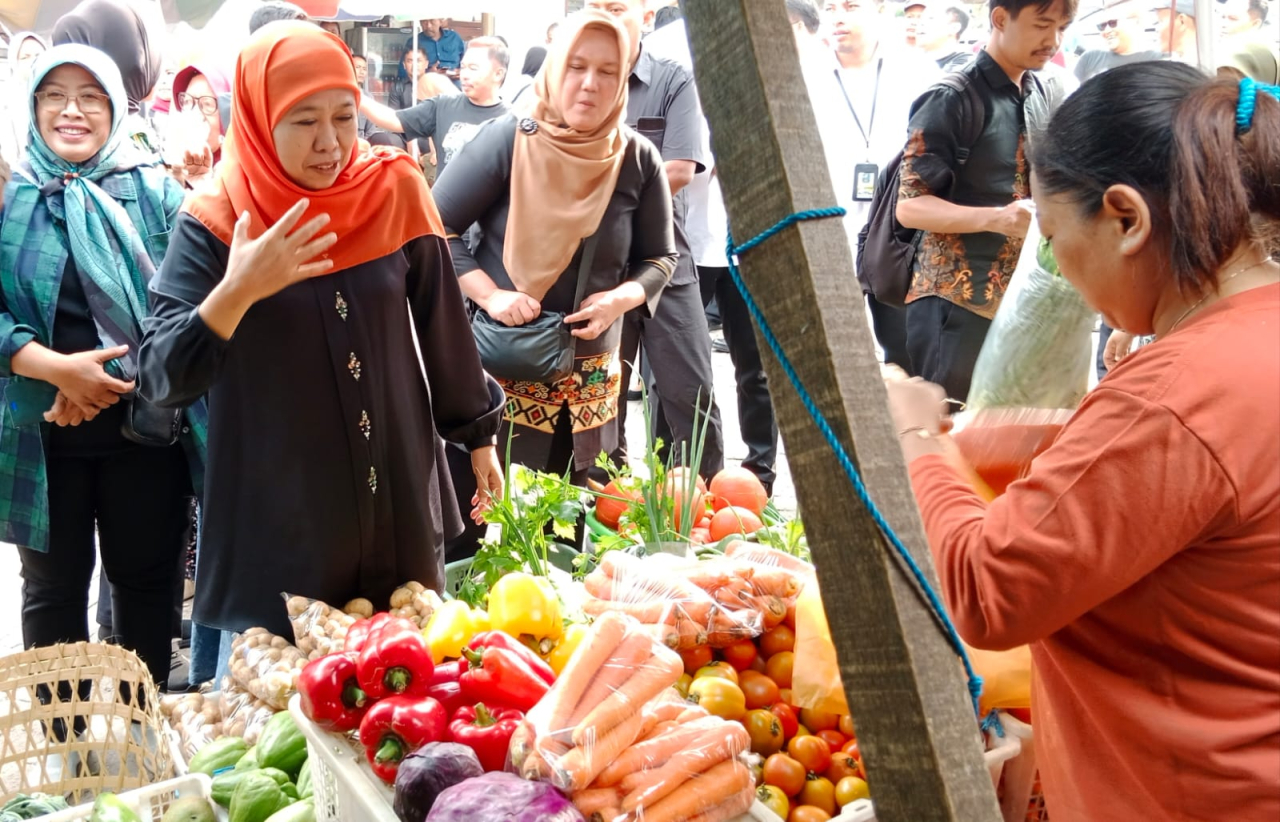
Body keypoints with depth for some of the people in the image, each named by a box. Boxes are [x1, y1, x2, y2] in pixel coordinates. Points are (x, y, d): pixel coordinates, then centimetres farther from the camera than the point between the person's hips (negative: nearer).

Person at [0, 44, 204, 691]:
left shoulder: (154, 191, 1)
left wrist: (107, 380, -14)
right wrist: (59, 368, -18)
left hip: (146, 424, 0)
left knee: (146, 576, 11)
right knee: (54, 586, 12)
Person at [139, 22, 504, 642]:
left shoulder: (394, 191, -4)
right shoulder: (214, 220, -11)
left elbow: (443, 325, 6)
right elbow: (162, 381, -16)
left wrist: (477, 433, 12)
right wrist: (237, 291, -30)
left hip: (397, 495, 3)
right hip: (277, 517, -2)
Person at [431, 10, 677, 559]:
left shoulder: (638, 161, -3)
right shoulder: (509, 140, -11)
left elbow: (660, 257, 7)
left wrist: (623, 297, -13)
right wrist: (487, 293, -20)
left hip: (589, 382, 3)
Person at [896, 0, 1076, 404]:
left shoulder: (1044, 97, 11)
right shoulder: (952, 99, -10)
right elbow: (910, 205, -14)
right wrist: (996, 218, -28)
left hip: (1025, 302, 6)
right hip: (957, 304, -6)